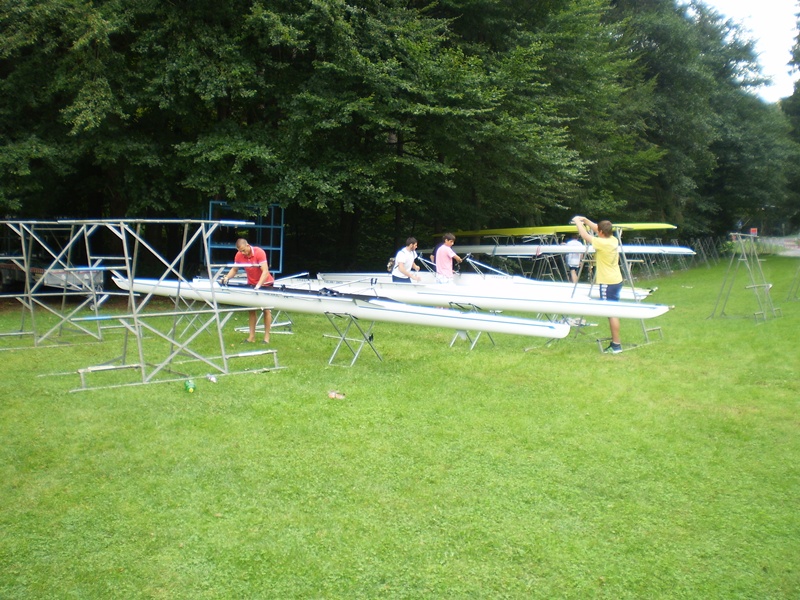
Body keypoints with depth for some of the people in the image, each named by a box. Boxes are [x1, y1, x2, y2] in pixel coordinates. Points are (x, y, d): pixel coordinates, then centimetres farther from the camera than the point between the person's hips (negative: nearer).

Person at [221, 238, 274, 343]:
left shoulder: (259, 252, -26)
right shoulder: (239, 255, -12)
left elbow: (265, 271, -31)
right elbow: (234, 269, 1)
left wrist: (258, 286, -40)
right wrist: (227, 277, -18)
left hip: (265, 283, -5)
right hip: (251, 284, 5)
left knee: (266, 309, 0)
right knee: (251, 309, 4)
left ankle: (266, 336, 5)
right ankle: (252, 336, 8)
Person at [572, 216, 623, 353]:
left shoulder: (603, 243, -20)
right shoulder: (614, 240, 4)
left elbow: (585, 235, -13)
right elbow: (596, 229, 19)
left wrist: (578, 222, 2)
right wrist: (585, 220, 18)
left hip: (608, 283, -9)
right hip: (616, 280, 9)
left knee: (612, 313, -6)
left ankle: (616, 345, -3)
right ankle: (615, 341, 21)